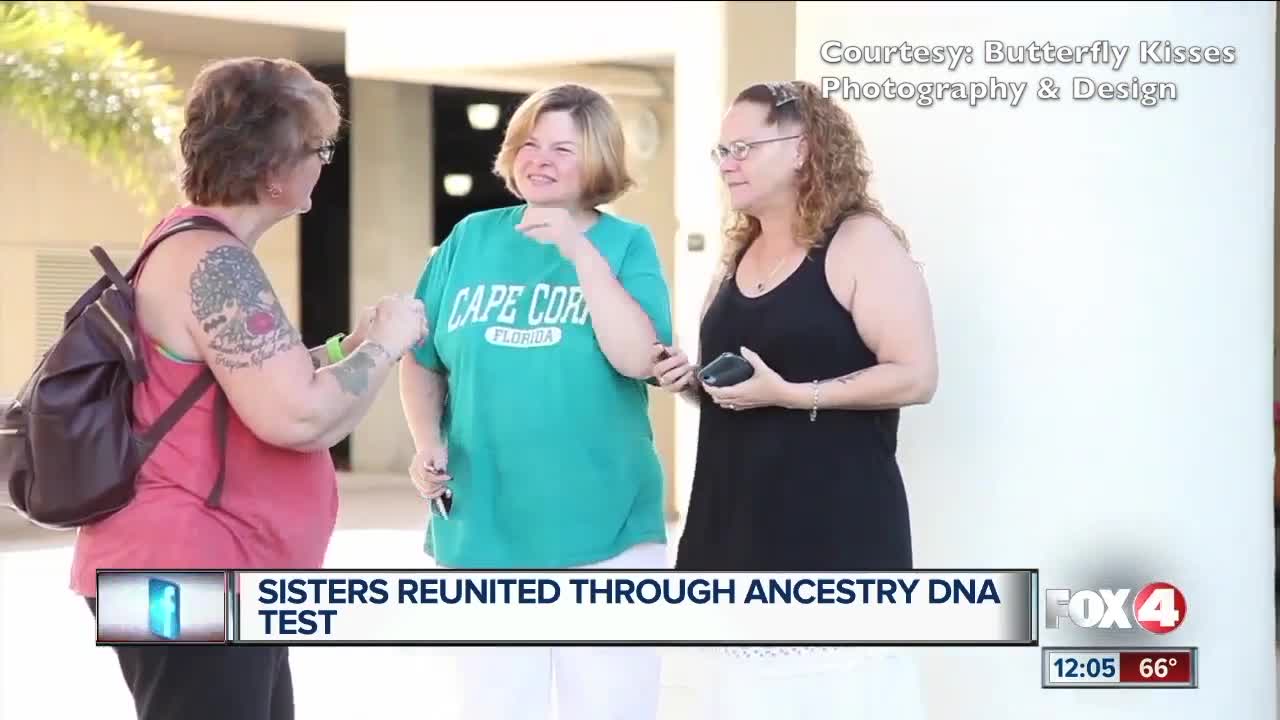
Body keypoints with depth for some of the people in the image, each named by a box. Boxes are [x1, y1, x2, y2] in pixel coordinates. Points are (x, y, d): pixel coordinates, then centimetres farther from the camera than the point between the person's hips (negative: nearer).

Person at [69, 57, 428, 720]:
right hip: (190, 581, -11)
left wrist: (352, 345, 12)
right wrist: (386, 343, -11)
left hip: (206, 576, 11)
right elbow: (298, 417, -26)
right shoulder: (214, 264, -19)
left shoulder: (199, 245, 14)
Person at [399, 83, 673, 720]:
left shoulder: (627, 244, -1)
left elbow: (637, 358, -16)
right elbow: (423, 361, 10)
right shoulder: (472, 239, 5)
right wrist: (426, 443, -6)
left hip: (605, 532, -2)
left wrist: (581, 250, -19)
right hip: (480, 531, 2)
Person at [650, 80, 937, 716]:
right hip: (743, 522, 8)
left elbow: (916, 375, -15)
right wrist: (691, 379, 5)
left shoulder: (860, 241, -8)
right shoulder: (738, 255, 16)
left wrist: (791, 394, -21)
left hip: (835, 527, -8)